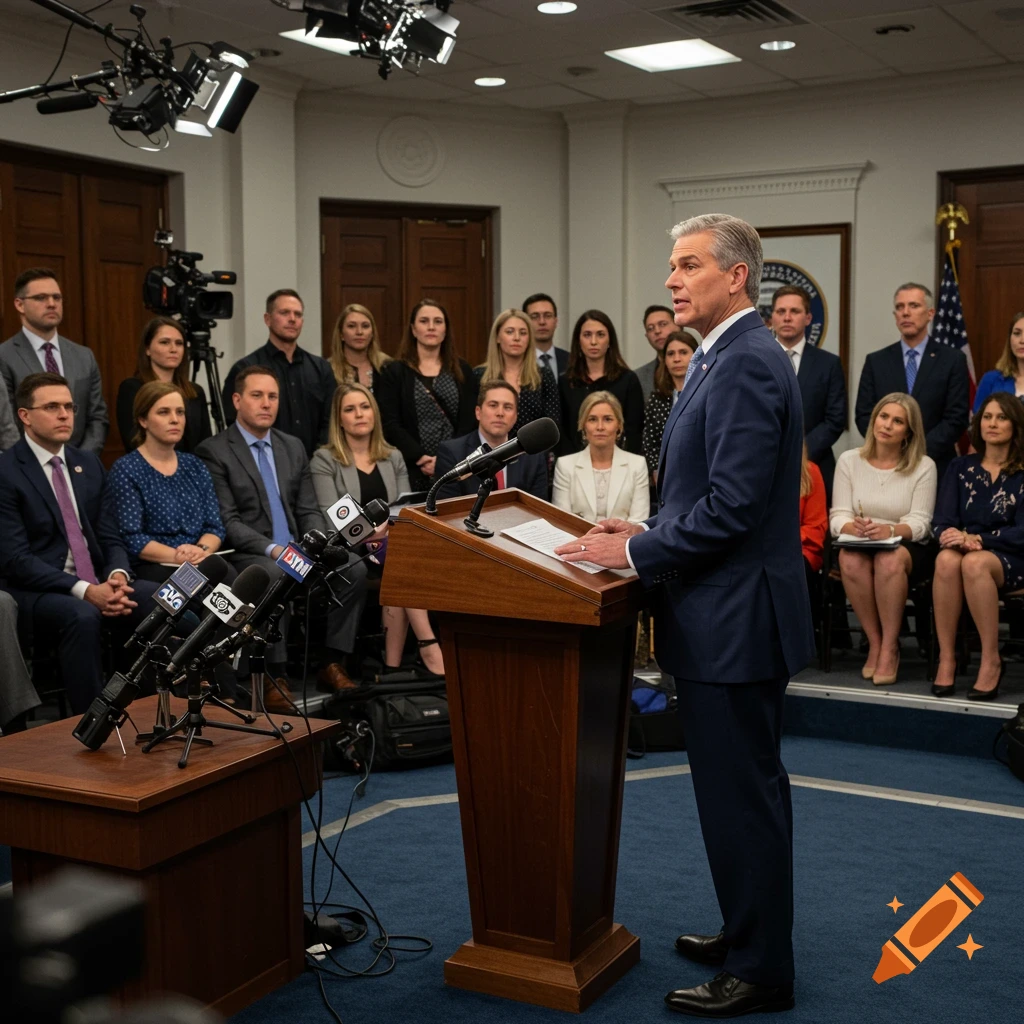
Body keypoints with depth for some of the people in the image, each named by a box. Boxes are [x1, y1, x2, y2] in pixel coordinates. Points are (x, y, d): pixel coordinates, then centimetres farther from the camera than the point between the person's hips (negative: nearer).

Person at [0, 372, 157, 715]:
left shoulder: (89, 465, 14)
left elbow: (110, 537, 11)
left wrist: (117, 576, -13)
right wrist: (84, 590, -23)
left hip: (99, 582, 5)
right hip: (40, 590, -5)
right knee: (83, 616, -38)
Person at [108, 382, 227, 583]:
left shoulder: (195, 466, 17)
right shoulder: (126, 469, 1)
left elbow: (215, 526, 11)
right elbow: (132, 539, -7)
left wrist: (202, 550, -11)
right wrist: (177, 556, -20)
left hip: (201, 566, 5)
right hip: (149, 569, -5)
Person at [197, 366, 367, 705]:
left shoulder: (293, 447, 16)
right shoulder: (213, 451, -3)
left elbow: (309, 510, 15)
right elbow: (226, 521, -10)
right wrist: (272, 549, -22)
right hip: (248, 555, -5)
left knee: (354, 567, -20)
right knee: (275, 575, -38)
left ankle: (333, 663, -11)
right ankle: (274, 676, -27)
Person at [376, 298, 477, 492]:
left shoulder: (462, 370, 11)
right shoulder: (394, 371, 5)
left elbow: (468, 421, 3)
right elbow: (390, 424, -4)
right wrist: (421, 459, -15)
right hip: (411, 470, -1)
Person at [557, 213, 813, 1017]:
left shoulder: (747, 363, -19)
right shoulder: (731, 357, 14)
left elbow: (732, 506, -25)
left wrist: (635, 552, -16)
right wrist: (649, 531, 10)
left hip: (735, 620, -11)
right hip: (731, 617, 11)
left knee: (741, 794, 0)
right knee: (747, 786, 20)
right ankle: (750, 933, 35)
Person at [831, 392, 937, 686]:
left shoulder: (923, 466, -2)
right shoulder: (849, 460, 3)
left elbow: (920, 522, -9)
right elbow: (838, 516, -2)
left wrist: (890, 531, -31)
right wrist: (853, 528, -27)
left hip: (910, 547, -1)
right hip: (859, 544, 2)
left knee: (890, 559, -38)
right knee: (850, 560, -36)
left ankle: (890, 647, -24)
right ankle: (874, 642, -18)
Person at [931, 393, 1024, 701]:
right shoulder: (961, 467, 12)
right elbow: (942, 521, 4)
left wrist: (977, 540, -20)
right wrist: (958, 538, -20)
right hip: (965, 548, 2)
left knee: (974, 563, -37)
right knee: (947, 560, -35)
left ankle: (991, 661, -28)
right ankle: (946, 657, -29)